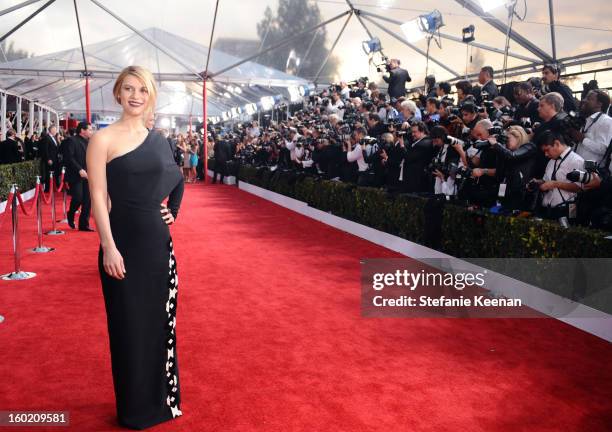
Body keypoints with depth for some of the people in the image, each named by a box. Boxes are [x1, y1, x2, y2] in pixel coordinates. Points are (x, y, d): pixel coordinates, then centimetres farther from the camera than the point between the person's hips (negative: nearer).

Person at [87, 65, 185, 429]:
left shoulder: (158, 140, 7)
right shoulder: (104, 139, -7)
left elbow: (177, 181, 22)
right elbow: (99, 197, -12)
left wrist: (173, 210, 7)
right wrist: (109, 248, -18)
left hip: (158, 241, 5)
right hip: (123, 241, -5)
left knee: (161, 321, 14)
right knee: (129, 325, 7)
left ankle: (162, 397, 33)